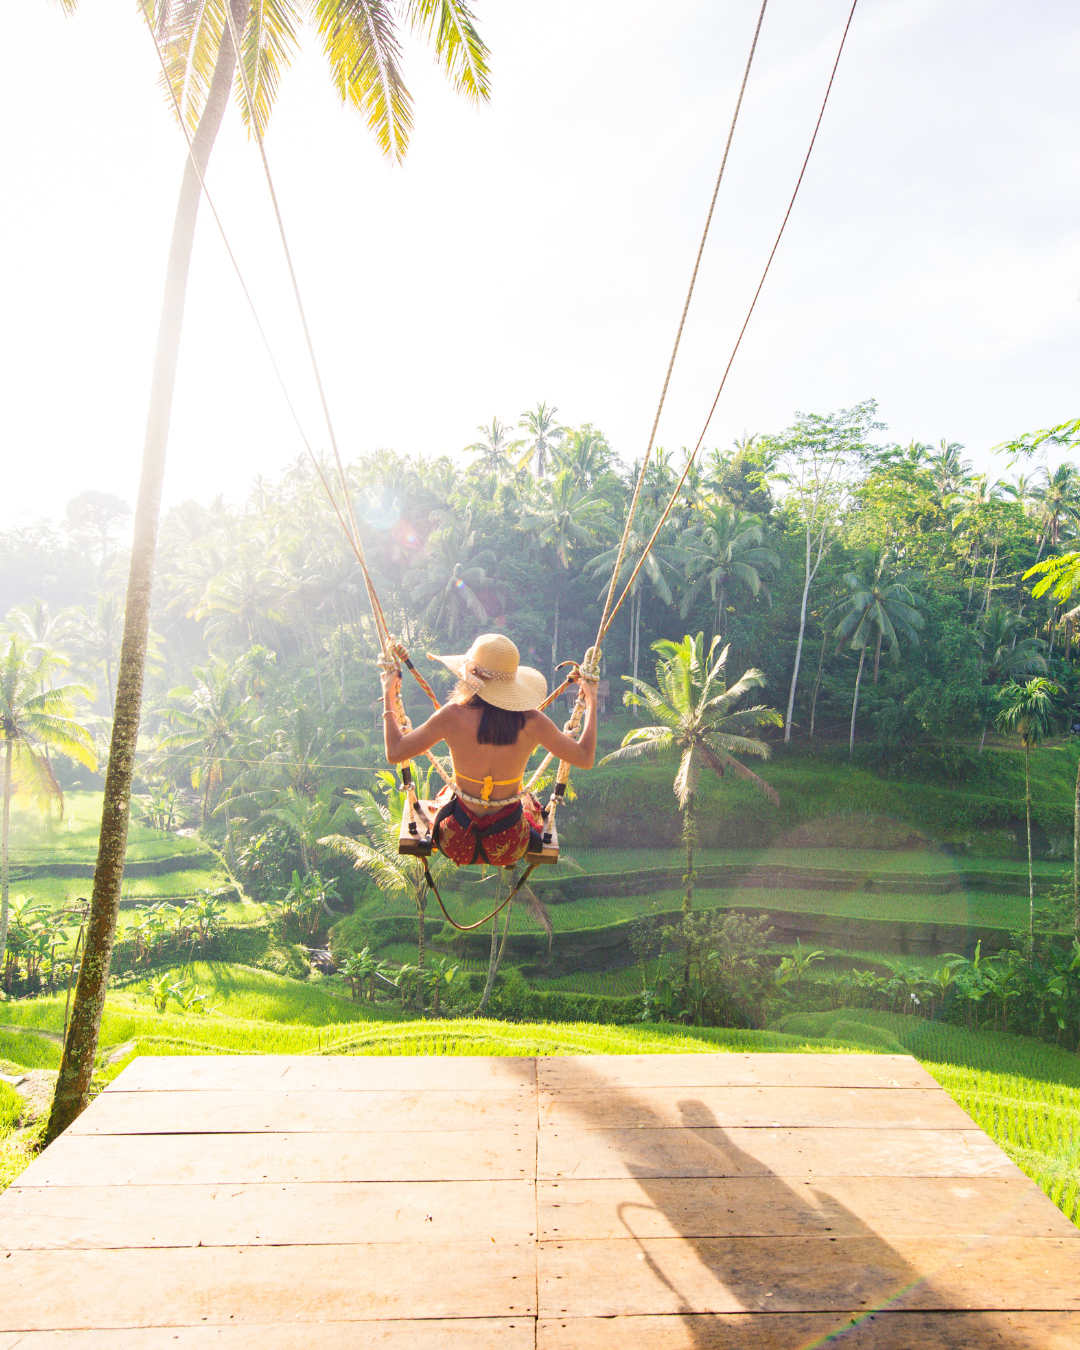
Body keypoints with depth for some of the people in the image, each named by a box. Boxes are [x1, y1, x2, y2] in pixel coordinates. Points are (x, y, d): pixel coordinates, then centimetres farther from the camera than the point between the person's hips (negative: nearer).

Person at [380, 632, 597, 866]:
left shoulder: (452, 716, -20)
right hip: (510, 848, 0)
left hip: (456, 844, 0)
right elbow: (586, 758, -4)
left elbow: (394, 752, -9)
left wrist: (388, 695, 2)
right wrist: (591, 700, 6)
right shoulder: (532, 723, -18)